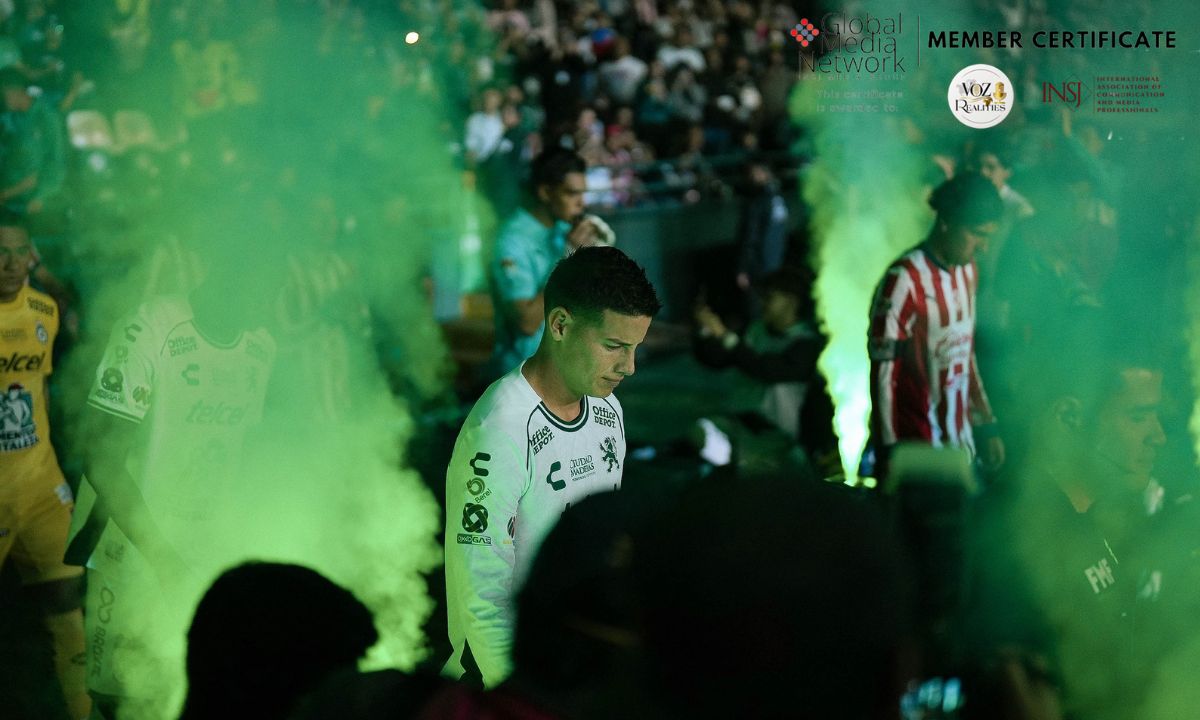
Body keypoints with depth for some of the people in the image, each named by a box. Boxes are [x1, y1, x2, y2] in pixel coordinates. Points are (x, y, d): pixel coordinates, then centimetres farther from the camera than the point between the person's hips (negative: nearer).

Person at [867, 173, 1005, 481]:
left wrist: (986, 428, 16)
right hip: (915, 447, -7)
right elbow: (883, 371, -14)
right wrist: (891, 452, -15)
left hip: (960, 444, 7)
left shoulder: (968, 271, 10)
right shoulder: (905, 279, -14)